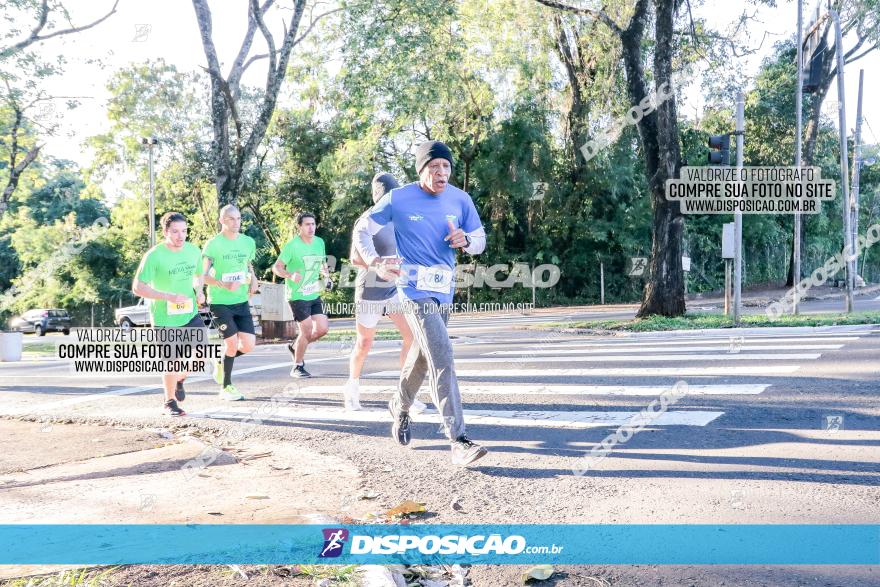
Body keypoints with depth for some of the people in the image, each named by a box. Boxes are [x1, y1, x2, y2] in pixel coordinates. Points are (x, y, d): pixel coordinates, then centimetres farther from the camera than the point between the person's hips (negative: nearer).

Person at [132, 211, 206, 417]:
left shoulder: (194, 250, 0)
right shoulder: (154, 255, -16)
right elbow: (137, 287, -16)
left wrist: (199, 291, -3)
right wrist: (168, 296, -25)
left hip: (190, 313, 5)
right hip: (164, 317, -5)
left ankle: (179, 379, 29)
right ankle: (170, 402, 23)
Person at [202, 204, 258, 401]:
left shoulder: (248, 242, 6)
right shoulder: (213, 244, -10)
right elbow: (202, 275, -10)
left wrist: (253, 279, 2)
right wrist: (224, 284, -24)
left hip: (242, 302, 5)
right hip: (219, 302, -5)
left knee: (248, 344, -2)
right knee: (232, 343, -8)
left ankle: (221, 363, 29)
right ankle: (226, 387, 12)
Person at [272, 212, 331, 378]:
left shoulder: (320, 242, 5)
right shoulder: (292, 245, -14)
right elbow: (276, 267, -12)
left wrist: (326, 275, 2)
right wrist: (290, 275, -31)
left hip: (314, 295, 7)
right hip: (297, 296, -6)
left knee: (323, 328, 3)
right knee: (307, 331, -8)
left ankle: (296, 347, 27)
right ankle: (297, 367, 11)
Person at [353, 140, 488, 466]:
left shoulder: (461, 200, 2)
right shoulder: (398, 199, -8)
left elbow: (480, 240, 10)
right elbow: (362, 229, 1)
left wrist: (465, 240, -14)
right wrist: (376, 263, -16)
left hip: (444, 290, 6)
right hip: (415, 289, -5)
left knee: (422, 355, 21)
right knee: (442, 358, -19)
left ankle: (399, 406, 48)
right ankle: (458, 440, -20)